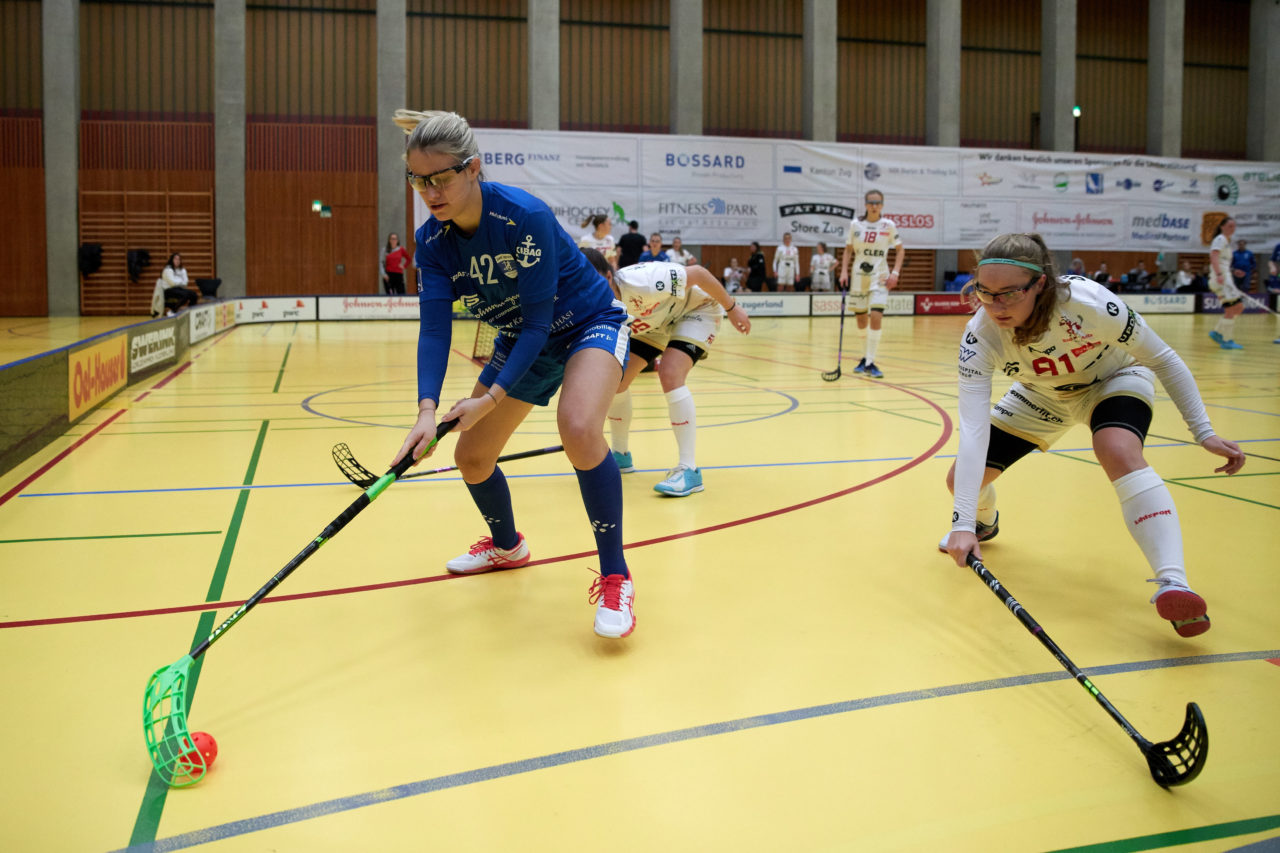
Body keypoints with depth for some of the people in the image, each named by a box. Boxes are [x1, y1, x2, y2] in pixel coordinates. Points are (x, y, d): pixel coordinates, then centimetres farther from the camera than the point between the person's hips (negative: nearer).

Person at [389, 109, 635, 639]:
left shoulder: (525, 217, -31)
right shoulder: (432, 241, -13)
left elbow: (538, 321, -29)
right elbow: (434, 328, -19)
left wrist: (492, 399, -35)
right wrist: (427, 409, -34)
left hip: (590, 324, -6)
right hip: (521, 341, 7)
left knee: (578, 429, -35)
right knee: (470, 457, 7)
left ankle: (615, 579, -21)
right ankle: (507, 546, 40)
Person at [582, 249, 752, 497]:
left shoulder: (642, 282, -40)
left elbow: (698, 273, -27)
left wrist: (732, 307, -17)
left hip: (696, 308, -7)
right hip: (655, 321, 7)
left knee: (670, 375, -29)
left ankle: (689, 470, -24)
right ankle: (621, 455, 24)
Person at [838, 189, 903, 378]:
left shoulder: (889, 226, -3)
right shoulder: (855, 224, 1)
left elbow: (899, 250, 6)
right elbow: (848, 250, 9)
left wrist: (895, 273, -6)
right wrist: (844, 271, -4)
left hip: (880, 277, -2)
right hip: (859, 276, 2)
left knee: (876, 317, -16)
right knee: (860, 320, 8)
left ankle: (870, 362, -9)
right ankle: (866, 356, 28)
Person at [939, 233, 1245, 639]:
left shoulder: (1090, 303, -38)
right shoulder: (980, 336, -33)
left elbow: (1162, 359, -20)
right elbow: (973, 429, -39)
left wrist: (1203, 432, -20)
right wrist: (962, 523, -46)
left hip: (1114, 380, -3)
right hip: (1042, 397, 3)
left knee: (1120, 453, -36)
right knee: (962, 479, -1)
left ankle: (1172, 585, -40)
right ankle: (985, 523, 38)